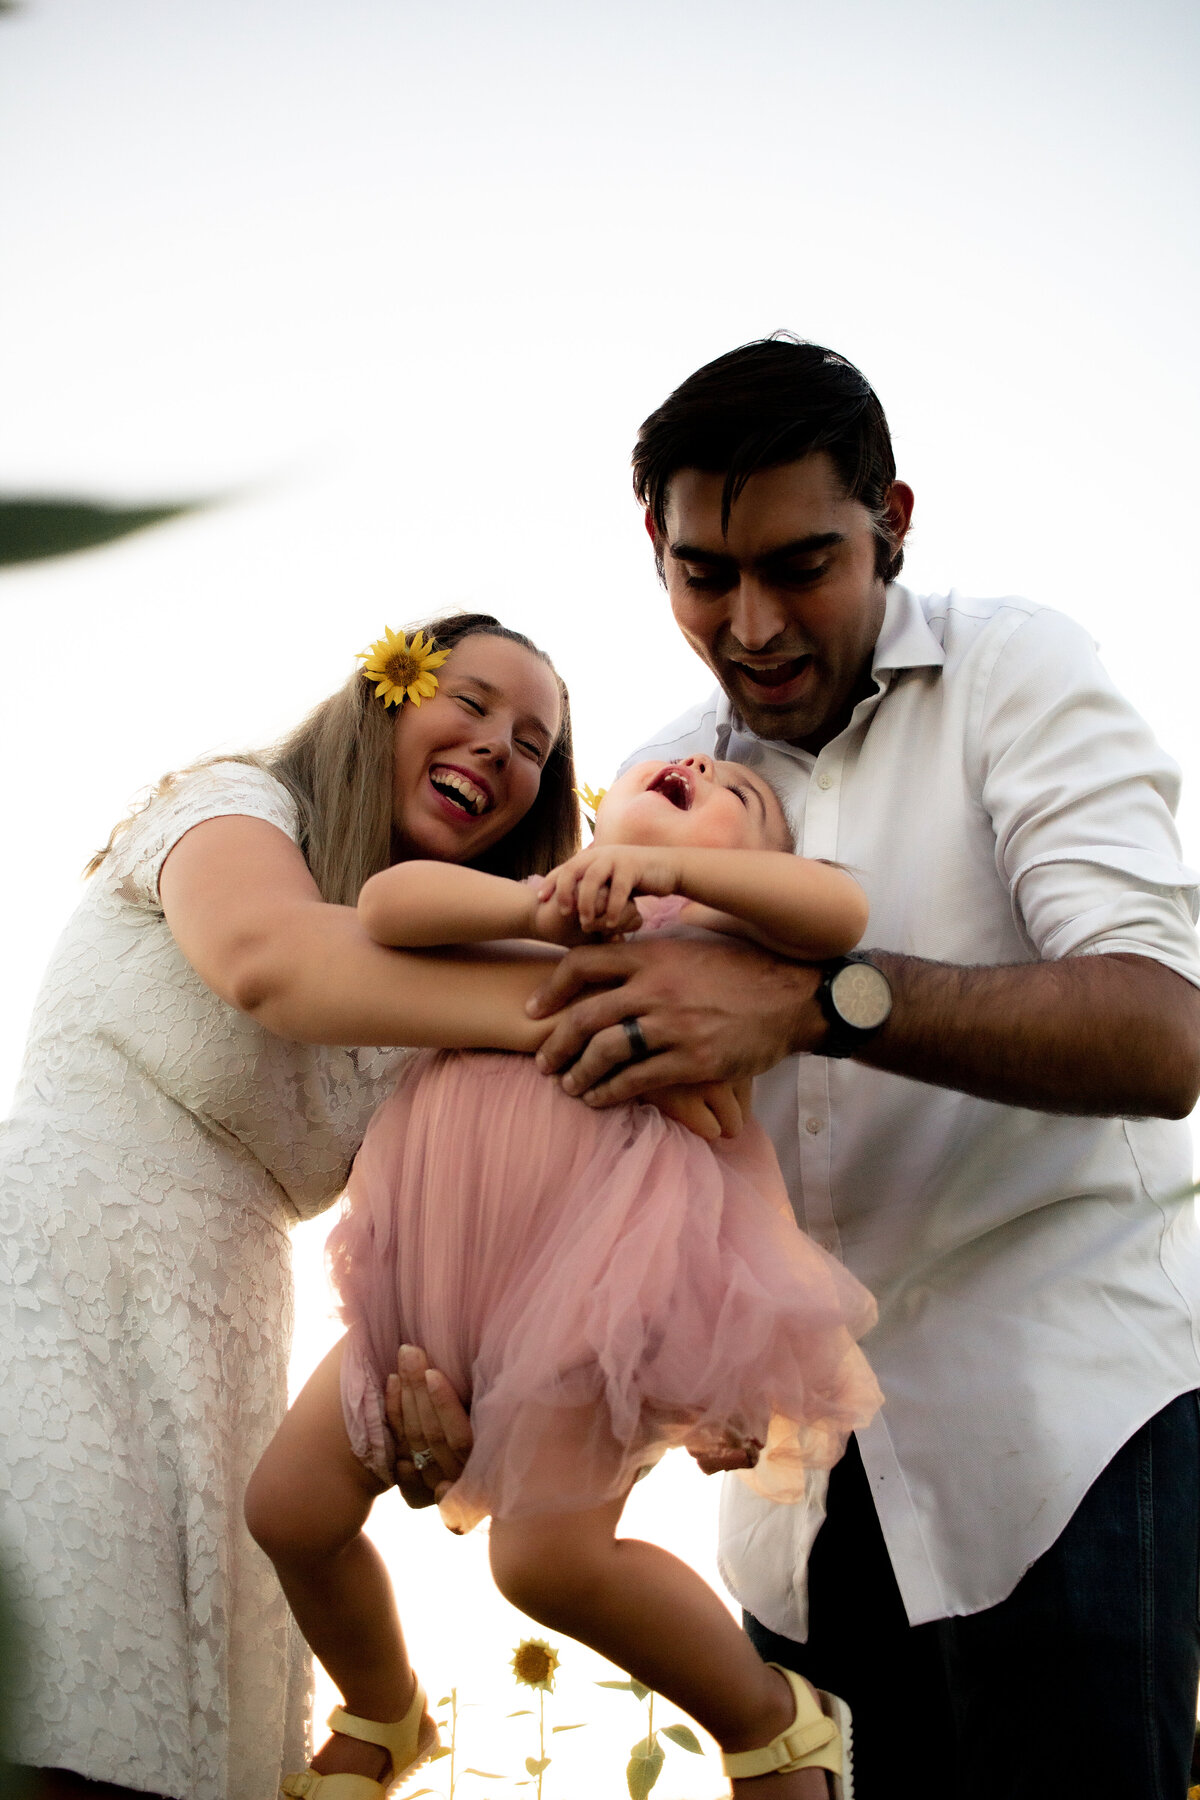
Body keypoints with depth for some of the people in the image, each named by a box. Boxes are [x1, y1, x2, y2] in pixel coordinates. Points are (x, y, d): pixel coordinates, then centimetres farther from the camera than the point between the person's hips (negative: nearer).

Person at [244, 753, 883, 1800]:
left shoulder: (718, 922, 14)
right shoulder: (510, 905, 24)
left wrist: (671, 865, -17)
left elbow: (839, 910, -6)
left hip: (603, 1266, -5)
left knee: (548, 1548, -19)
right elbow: (387, 901, 4)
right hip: (448, 1269, 6)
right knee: (290, 1506, 5)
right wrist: (537, 905, -13)